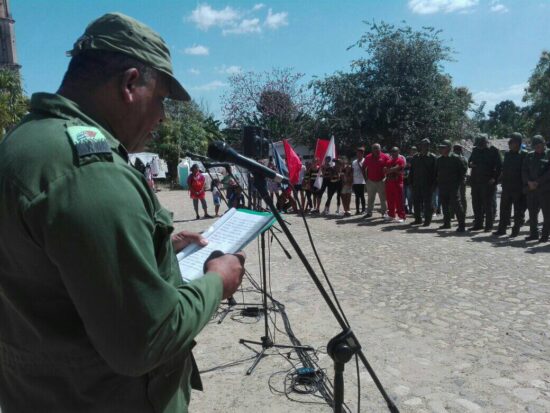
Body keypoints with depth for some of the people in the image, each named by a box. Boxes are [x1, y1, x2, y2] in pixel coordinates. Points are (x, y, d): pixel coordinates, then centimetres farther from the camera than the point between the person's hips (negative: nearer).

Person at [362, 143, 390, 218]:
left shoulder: (385, 157, -4)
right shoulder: (368, 157, 4)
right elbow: (363, 168, 13)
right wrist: (366, 177, 6)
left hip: (381, 181, -2)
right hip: (370, 181, 2)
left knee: (383, 198, 3)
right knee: (370, 198, 9)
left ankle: (383, 212, 11)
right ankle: (369, 212, 16)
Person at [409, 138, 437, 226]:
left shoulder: (432, 157, -2)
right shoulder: (415, 157, 11)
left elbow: (434, 171, -4)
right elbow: (411, 170, 13)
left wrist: (433, 183, -10)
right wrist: (411, 182, 7)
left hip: (427, 184, -4)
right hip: (416, 184, 4)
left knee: (427, 202, 1)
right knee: (416, 202, 9)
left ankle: (427, 220, 9)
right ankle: (418, 219, 19)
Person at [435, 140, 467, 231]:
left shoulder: (455, 158, -6)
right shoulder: (439, 160, 11)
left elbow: (464, 169, -2)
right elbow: (436, 172, 21)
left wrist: (459, 180, -6)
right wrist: (437, 182, 12)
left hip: (453, 186, -6)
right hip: (442, 186, 6)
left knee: (456, 205, -11)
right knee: (445, 206, 11)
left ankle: (462, 225, -9)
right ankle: (446, 223, 22)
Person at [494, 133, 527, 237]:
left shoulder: (524, 155, -6)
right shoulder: (507, 154, 11)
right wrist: (502, 176, 7)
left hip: (518, 187, -5)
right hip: (507, 186, 6)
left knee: (519, 210, 4)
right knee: (504, 208, 9)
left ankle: (516, 229, 12)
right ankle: (502, 229, 16)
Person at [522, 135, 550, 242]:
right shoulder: (529, 156, 12)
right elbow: (524, 170, 7)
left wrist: (538, 182, -15)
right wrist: (529, 182, -8)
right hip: (531, 188, 4)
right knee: (532, 213, 9)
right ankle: (534, 233, 19)